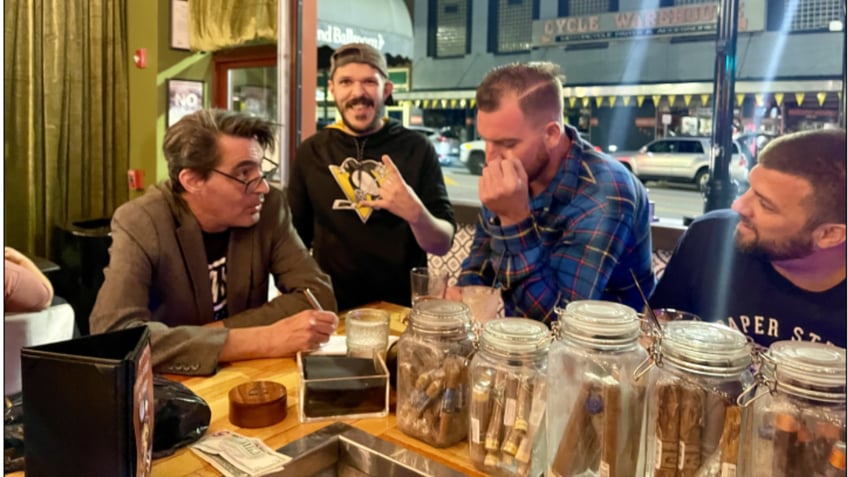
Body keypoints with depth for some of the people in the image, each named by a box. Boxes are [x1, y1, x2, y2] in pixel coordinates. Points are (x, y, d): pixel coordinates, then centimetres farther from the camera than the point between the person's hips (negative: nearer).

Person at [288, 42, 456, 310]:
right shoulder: (311, 152, 3)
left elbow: (442, 245, -3)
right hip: (332, 307, 1)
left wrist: (416, 213, -21)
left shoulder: (417, 148, -2)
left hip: (403, 305, 0)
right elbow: (295, 237, 10)